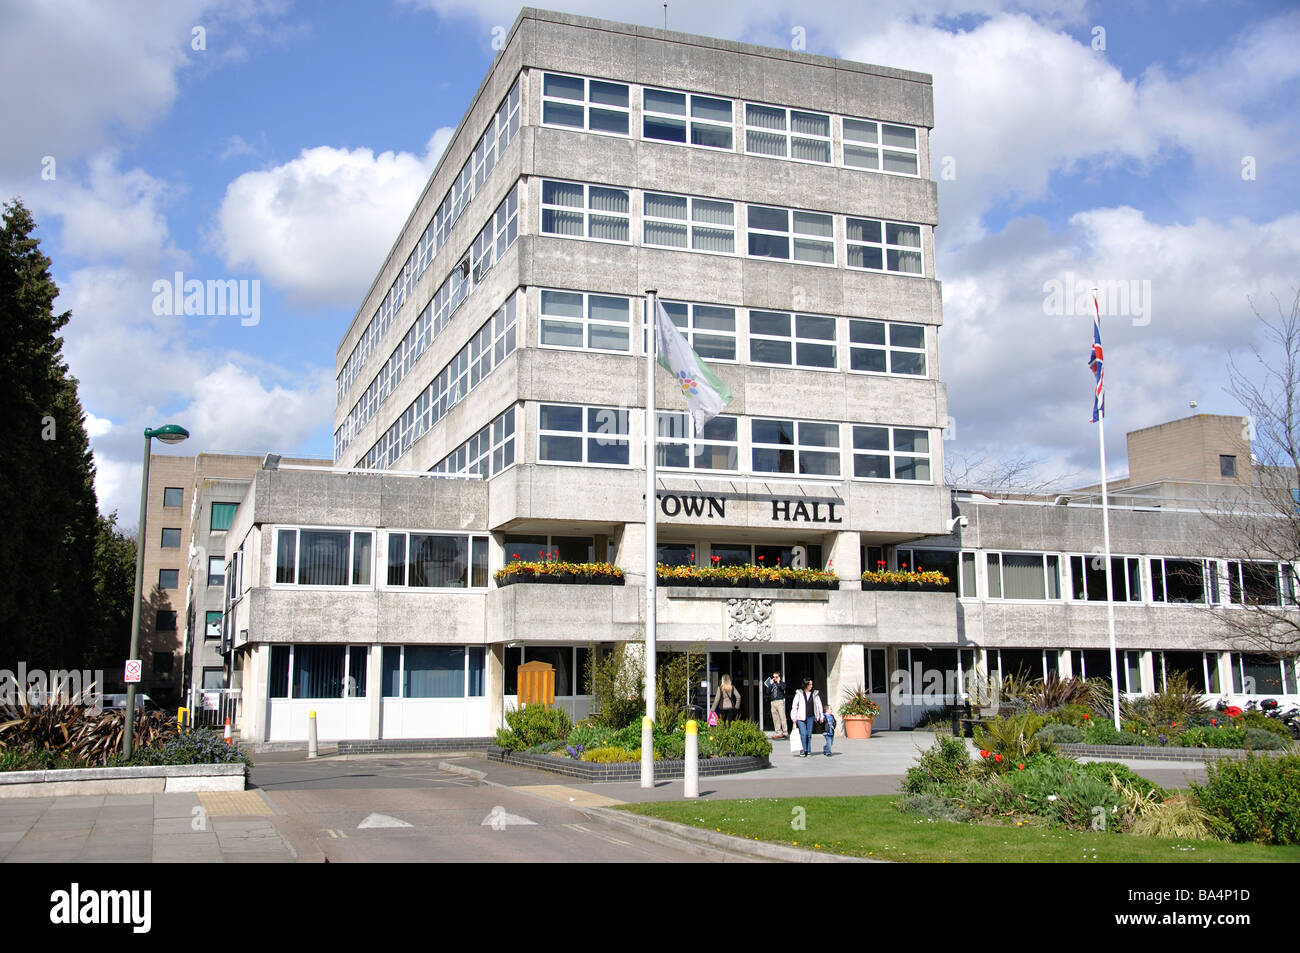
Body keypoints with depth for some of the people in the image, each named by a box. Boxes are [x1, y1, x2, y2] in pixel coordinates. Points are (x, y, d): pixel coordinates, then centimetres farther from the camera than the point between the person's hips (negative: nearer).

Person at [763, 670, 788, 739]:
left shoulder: (781, 683, 10)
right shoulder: (771, 684, 19)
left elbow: (783, 688, -13)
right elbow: (767, 692, 7)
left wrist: (778, 682, -3)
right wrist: (771, 684, 0)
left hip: (780, 701, -4)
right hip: (773, 702, 4)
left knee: (782, 717, -10)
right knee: (775, 718, 1)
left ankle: (785, 732, -8)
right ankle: (778, 733, 3)